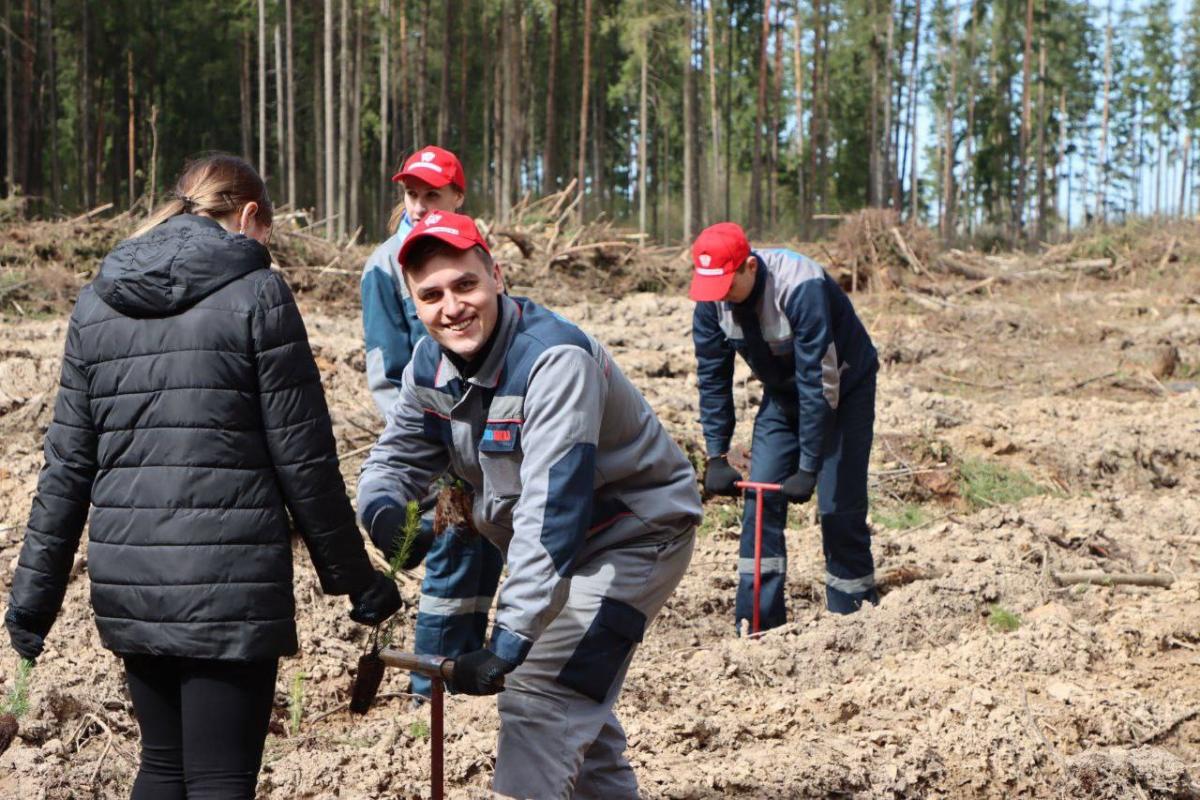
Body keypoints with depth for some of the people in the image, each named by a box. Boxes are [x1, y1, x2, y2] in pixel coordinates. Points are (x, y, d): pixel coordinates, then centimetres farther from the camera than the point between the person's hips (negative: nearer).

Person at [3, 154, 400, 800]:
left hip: (126, 583, 5)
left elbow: (67, 467, 9)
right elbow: (304, 459, -6)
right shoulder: (256, 294, -5)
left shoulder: (96, 303, 10)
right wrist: (356, 578, 3)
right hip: (229, 582, -5)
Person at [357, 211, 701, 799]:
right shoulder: (431, 364, -6)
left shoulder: (555, 358, -31)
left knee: (538, 695, -19)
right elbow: (396, 457, 2)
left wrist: (509, 639, -43)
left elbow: (550, 507, -37)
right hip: (559, 547, 9)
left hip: (636, 535, -8)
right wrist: (383, 511, -25)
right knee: (573, 703, 21)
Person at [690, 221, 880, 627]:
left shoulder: (801, 287, -36)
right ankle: (757, 626, 1)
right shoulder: (711, 298, -17)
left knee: (839, 506, -10)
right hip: (782, 393, 6)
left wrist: (808, 468, -31)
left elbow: (818, 381, -33)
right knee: (761, 498, -3)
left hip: (844, 391, -5)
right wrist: (716, 457, -11)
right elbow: (712, 377, -7)